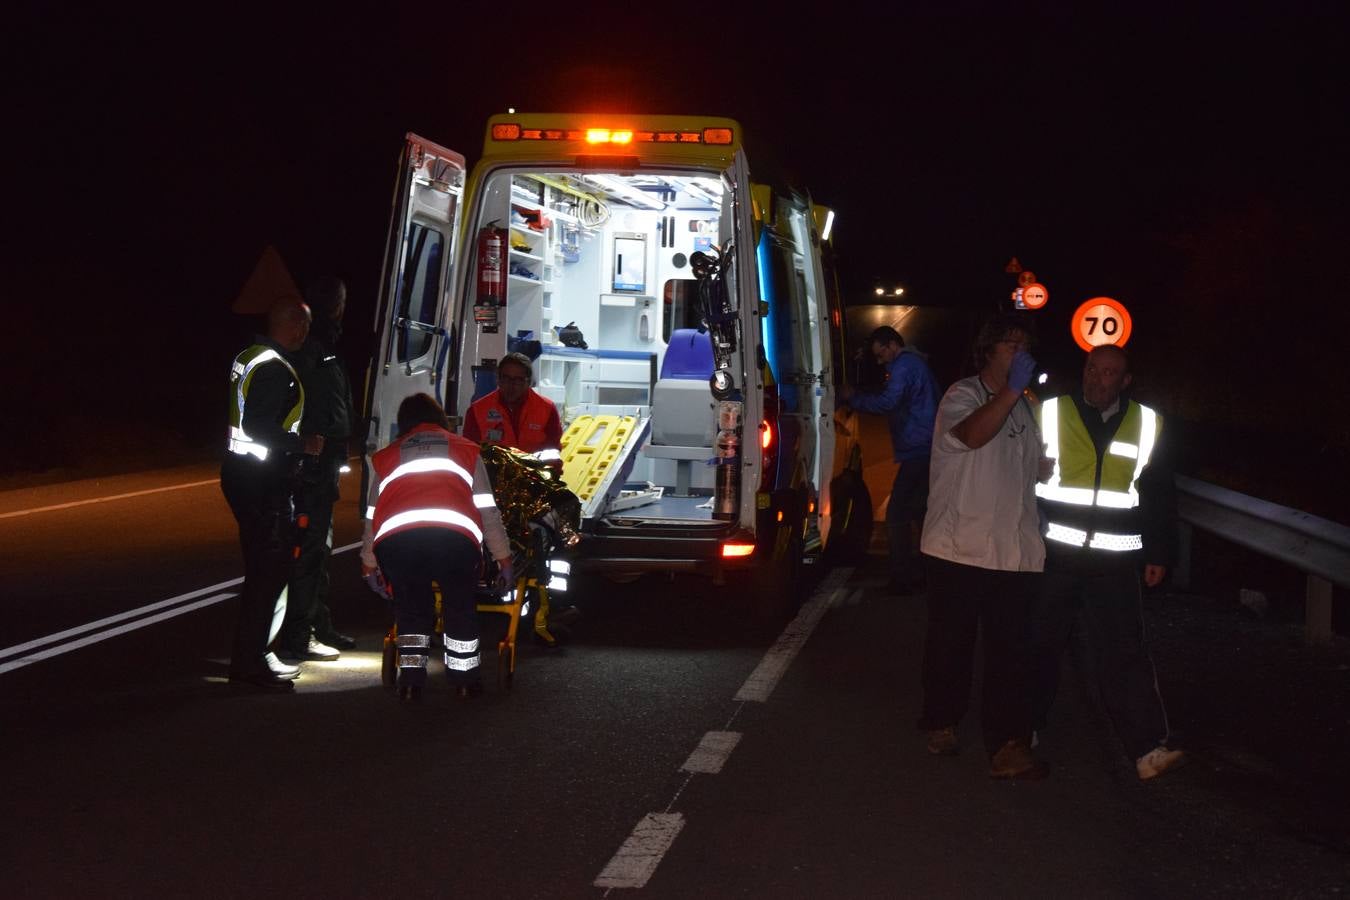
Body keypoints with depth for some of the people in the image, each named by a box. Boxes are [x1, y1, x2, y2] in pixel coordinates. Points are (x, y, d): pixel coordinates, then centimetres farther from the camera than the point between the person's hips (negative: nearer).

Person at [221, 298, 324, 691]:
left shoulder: (248, 357, 13)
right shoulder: (275, 369, -18)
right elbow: (259, 428, -25)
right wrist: (303, 444, -14)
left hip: (240, 473, 10)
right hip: (264, 482, -10)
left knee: (263, 569, 17)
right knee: (271, 570, -5)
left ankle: (254, 654, 25)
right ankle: (249, 662, -2)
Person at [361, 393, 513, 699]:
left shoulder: (385, 458, 32)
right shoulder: (466, 450, 30)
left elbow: (372, 517, 37)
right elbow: (487, 511, 26)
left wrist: (369, 563, 50)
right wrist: (504, 558, 33)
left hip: (394, 538, 1)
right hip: (455, 534, -1)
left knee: (410, 607, 21)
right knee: (460, 605, 20)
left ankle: (410, 677, 15)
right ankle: (464, 678, 25)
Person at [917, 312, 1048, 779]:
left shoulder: (1025, 407, 16)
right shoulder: (962, 395, -6)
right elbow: (972, 434, -29)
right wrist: (1013, 389, -30)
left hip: (1013, 552, 5)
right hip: (959, 547, -5)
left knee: (1009, 651, -2)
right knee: (951, 641, 8)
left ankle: (1007, 744, -3)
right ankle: (942, 722, 28)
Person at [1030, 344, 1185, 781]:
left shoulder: (1145, 422, 6)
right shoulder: (1051, 413, 0)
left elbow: (1160, 494, 12)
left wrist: (1159, 553, 10)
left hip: (1114, 562, 0)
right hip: (1052, 553, 0)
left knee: (1124, 651, -6)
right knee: (1039, 645, 10)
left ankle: (1149, 747, -8)